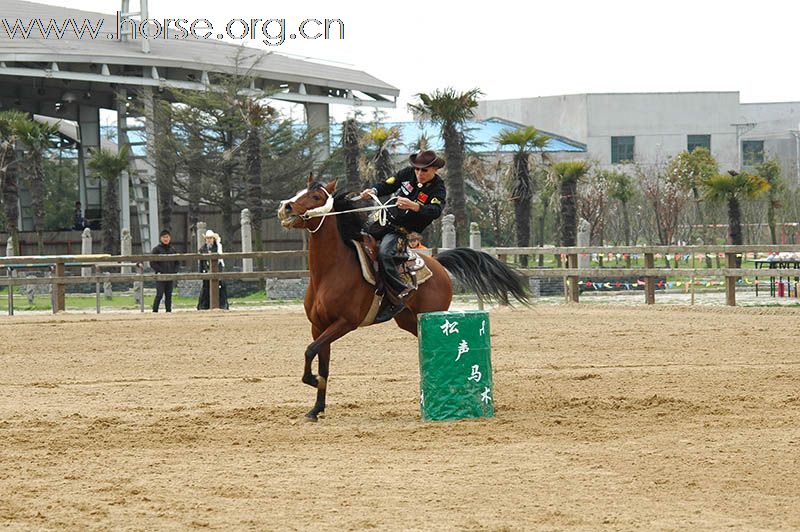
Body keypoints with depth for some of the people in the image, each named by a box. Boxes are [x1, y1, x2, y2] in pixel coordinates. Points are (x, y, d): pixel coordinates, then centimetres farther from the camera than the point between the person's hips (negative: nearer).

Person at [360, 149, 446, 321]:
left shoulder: (438, 190, -14)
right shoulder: (408, 173, 3)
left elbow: (435, 211, -31)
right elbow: (388, 185, 7)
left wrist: (413, 206, -48)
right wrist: (373, 191, -15)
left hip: (404, 231, -7)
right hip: (386, 219, 7)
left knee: (384, 253, -31)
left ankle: (396, 300, -27)